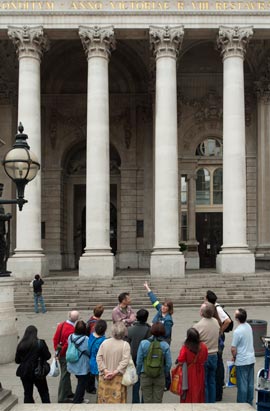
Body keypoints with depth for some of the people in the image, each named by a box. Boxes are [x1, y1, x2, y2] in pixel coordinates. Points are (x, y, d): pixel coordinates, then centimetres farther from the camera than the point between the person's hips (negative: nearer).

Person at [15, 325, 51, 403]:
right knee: (44, 393, 13)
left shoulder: (21, 345, -4)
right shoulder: (40, 343, -12)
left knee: (27, 394, 12)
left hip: (24, 373, 2)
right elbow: (47, 356, -8)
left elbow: (17, 360, 1)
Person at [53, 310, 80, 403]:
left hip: (61, 354, 8)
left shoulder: (61, 325, -1)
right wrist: (60, 352, -10)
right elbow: (68, 344, -24)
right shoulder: (71, 329, -25)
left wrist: (57, 350, 10)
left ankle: (68, 392, 36)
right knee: (65, 375, 3)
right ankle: (62, 398, 11)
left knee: (65, 374, 22)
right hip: (66, 355, -8)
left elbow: (55, 338, 5)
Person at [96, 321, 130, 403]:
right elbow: (125, 361, -17)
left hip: (104, 377, 3)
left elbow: (99, 358, -6)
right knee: (117, 400, 5)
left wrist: (105, 370, -7)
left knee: (104, 399, 14)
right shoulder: (125, 345, -11)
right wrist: (115, 372, -15)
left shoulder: (105, 342, -3)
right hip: (118, 378, -3)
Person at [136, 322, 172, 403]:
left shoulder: (143, 343, -11)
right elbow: (168, 363, -6)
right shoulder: (165, 345, -10)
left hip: (145, 376, 0)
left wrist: (138, 373, 10)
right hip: (160, 376, 1)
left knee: (147, 400, 10)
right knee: (158, 401, 12)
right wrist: (165, 374, 12)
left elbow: (139, 361, -6)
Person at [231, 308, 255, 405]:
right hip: (251, 359, 7)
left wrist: (234, 357, 3)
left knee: (242, 384, 3)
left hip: (242, 361, -7)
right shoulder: (249, 326, 1)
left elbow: (233, 349, -17)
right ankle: (249, 403, 25)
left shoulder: (237, 331, -22)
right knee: (250, 383, 14)